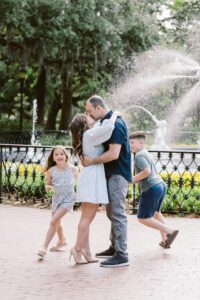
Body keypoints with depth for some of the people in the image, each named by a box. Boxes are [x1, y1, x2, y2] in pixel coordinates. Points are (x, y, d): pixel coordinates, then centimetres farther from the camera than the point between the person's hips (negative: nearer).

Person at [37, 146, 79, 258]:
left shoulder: (72, 168, -10)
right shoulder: (51, 171, -5)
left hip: (68, 199, -4)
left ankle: (45, 247, -10)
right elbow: (48, 184, 6)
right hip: (56, 198, 4)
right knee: (57, 223, 20)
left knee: (54, 221, -16)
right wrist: (48, 187, -16)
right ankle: (62, 240, 49)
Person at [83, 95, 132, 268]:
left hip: (118, 175, -10)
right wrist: (90, 157, 6)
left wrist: (92, 161, -16)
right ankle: (114, 248, 26)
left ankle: (122, 255, -6)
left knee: (117, 214, -9)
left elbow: (114, 154, -26)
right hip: (112, 174, 10)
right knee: (112, 213, 16)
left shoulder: (115, 124, -18)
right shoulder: (106, 122, 13)